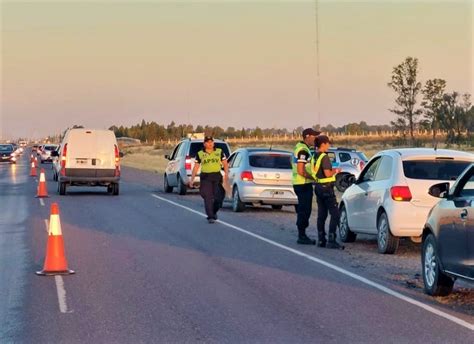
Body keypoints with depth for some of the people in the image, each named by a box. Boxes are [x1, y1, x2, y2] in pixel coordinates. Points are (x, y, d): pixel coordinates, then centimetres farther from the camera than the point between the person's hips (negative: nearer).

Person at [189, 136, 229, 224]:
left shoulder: (219, 152, 8)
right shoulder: (200, 154, 7)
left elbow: (225, 164, 6)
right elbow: (196, 167, 9)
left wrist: (226, 174, -8)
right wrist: (192, 179, 5)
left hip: (217, 177, 1)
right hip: (205, 177, -1)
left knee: (218, 197, 0)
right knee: (208, 198, -7)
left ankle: (214, 212, 26)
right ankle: (210, 217, -4)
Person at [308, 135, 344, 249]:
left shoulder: (314, 157, 11)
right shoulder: (324, 157, -16)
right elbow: (327, 174, -21)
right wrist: (335, 171, -2)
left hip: (318, 187, 9)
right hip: (326, 187, -9)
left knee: (321, 215, 12)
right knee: (335, 214, -7)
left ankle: (321, 240, 14)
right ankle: (331, 240, -14)